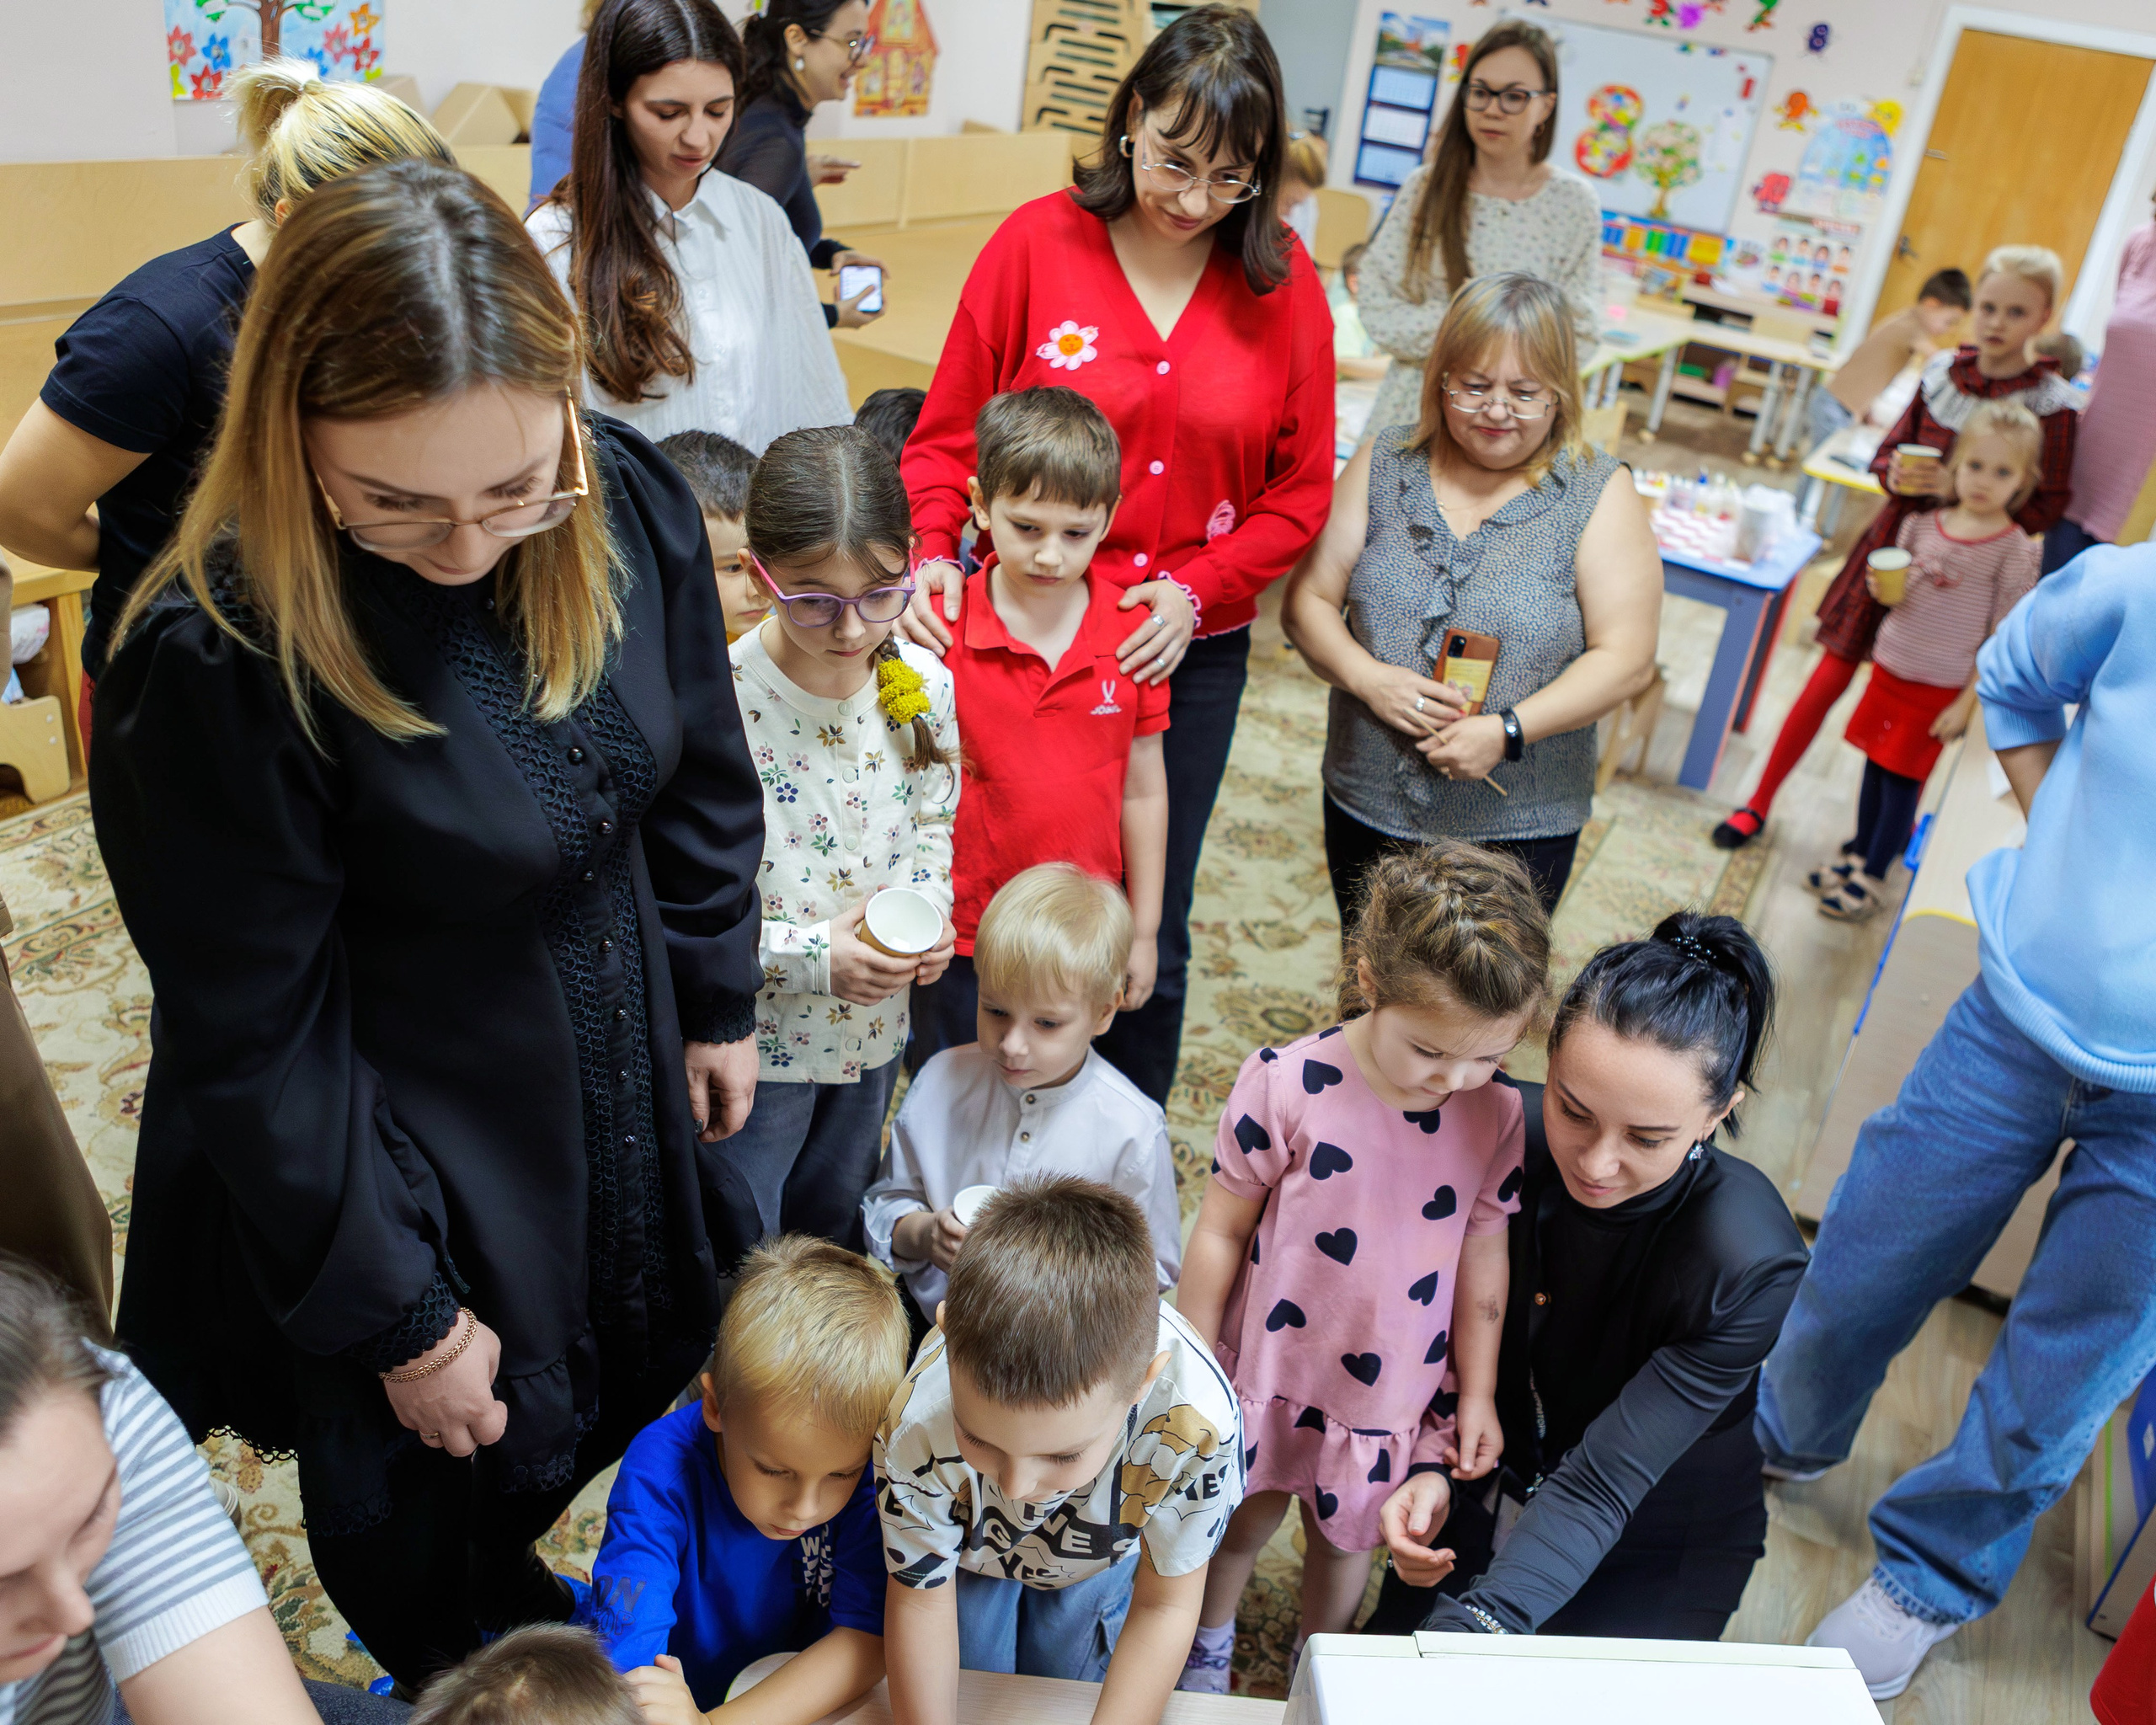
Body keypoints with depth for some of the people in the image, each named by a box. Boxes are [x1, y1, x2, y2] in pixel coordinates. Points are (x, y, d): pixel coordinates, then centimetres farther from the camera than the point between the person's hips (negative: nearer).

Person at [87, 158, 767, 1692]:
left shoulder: (632, 504, -15)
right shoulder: (218, 660, -29)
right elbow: (259, 1040, -20)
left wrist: (720, 1003, 10)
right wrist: (401, 1318, -11)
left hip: (629, 1101, 5)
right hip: (412, 1168, -5)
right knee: (436, 1530, 19)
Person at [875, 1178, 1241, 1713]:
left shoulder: (1200, 1422, -44)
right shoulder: (916, 1427, -43)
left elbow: (1164, 1605, -24)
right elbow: (920, 1595, -22)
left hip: (1097, 1560, 1)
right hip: (970, 1550, 0)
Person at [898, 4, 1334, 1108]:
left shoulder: (1284, 285, -1)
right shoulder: (1037, 243, -5)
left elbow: (1301, 490, 3)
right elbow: (946, 436, 0)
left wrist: (1196, 590, -10)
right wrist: (932, 553, -18)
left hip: (1191, 653, 2)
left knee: (1149, 938, 13)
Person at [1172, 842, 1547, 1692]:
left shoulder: (1495, 1119, -15)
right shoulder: (1285, 1085, -24)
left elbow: (1482, 1259, -1)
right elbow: (1222, 1231, -12)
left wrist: (1478, 1395, 6)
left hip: (1394, 1393, 2)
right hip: (1268, 1370, -1)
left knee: (1345, 1537, 23)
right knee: (1249, 1515, 22)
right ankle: (1209, 1639, 53)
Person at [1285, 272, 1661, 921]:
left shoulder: (1600, 495, -5)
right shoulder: (1385, 464, 1)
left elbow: (1625, 657, -10)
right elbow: (1308, 600, 1)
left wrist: (1508, 730, -21)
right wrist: (1368, 677, -18)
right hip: (1367, 810, 3)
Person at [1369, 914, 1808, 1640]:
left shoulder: (1751, 1266, -32)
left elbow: (1603, 1485, -33)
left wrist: (1471, 1626, -45)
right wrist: (1430, 1468, -24)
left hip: (1657, 1557, -2)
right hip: (1491, 1494, 3)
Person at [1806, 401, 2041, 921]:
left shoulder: (2015, 550, -12)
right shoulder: (1921, 525, 1)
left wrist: (1967, 703, -12)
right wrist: (1883, 587, -10)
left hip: (1941, 688, -4)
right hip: (1889, 668, 4)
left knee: (1904, 777, 4)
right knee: (1875, 765, 15)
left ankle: (1873, 878, 17)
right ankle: (1860, 853, 33)